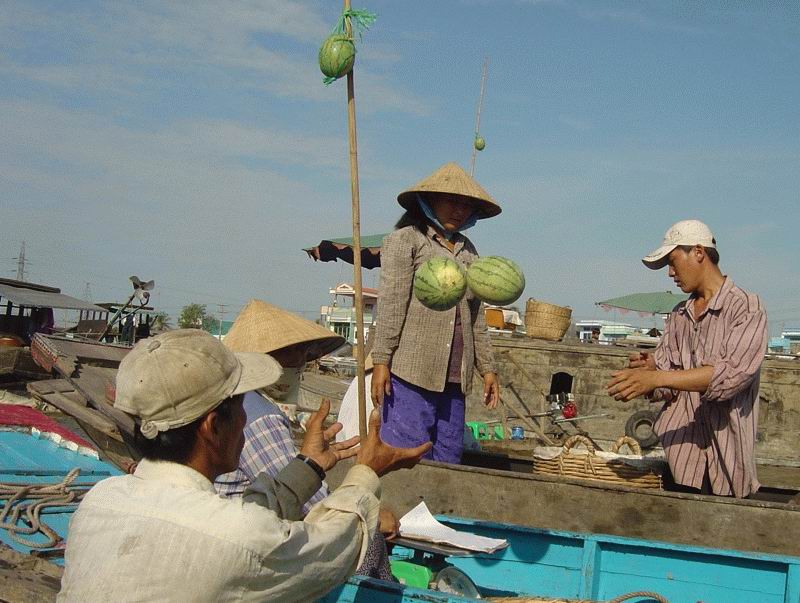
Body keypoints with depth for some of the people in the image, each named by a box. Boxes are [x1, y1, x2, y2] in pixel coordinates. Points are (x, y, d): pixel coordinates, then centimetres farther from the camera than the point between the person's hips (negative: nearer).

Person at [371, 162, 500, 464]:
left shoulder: (468, 250, 19)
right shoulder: (406, 239, 1)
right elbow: (390, 304, -6)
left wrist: (487, 368, 17)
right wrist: (381, 360, -12)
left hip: (454, 376, 6)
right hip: (412, 370, -6)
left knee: (449, 457, 7)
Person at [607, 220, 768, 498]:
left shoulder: (747, 308, -2)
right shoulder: (678, 315, 16)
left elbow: (732, 374, -18)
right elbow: (666, 388, 14)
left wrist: (658, 378, -25)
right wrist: (648, 371, -10)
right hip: (671, 448, 4)